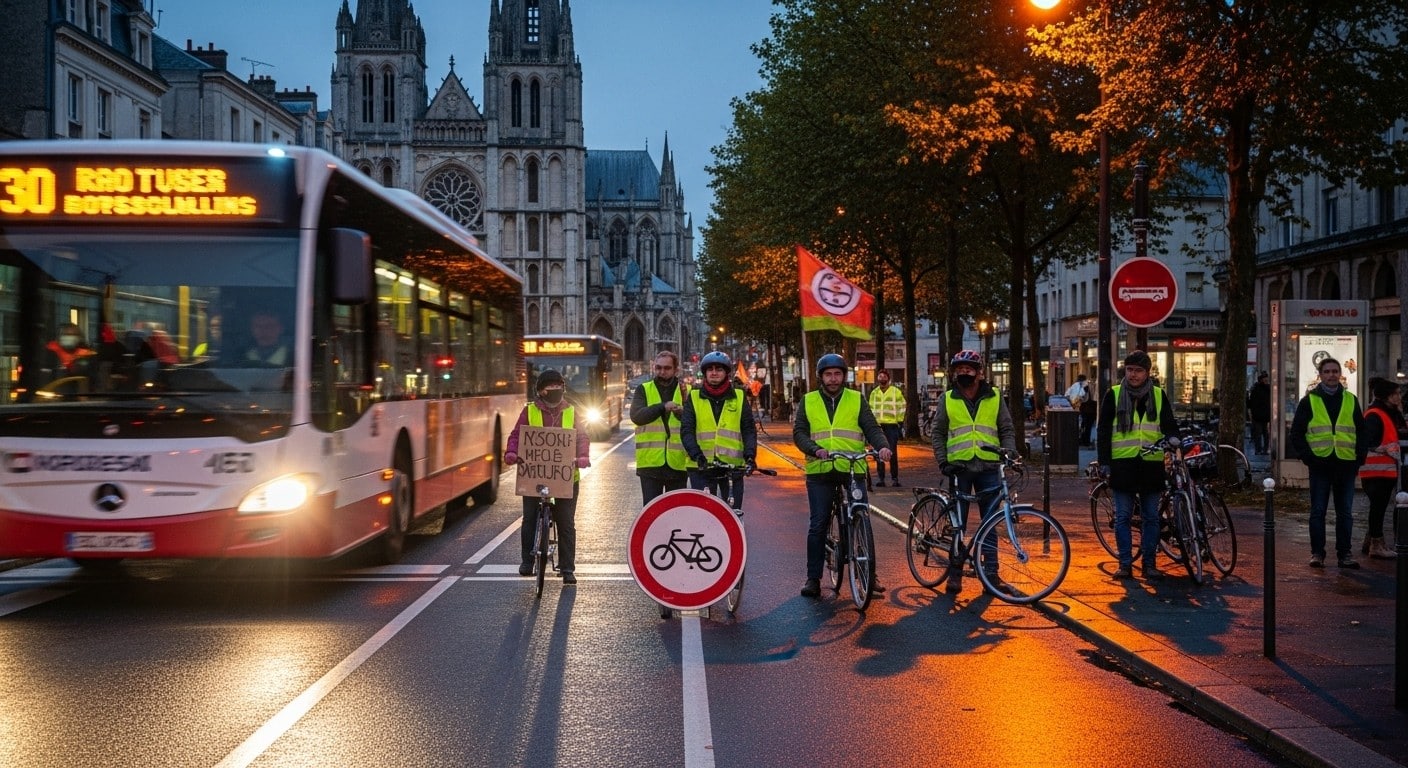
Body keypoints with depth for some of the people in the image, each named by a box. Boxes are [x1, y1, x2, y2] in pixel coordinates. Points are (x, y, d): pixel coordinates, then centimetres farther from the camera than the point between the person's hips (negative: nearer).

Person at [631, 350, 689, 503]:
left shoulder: (686, 391, 8)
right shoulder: (643, 390, 7)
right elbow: (636, 416, -10)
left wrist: (683, 412, -21)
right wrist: (663, 407, -20)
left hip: (678, 463, 1)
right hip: (650, 462, -1)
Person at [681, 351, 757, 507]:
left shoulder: (739, 397, 9)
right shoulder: (694, 397, 6)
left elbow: (749, 429, 5)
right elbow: (686, 430, -1)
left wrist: (750, 454, -12)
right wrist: (696, 454, -18)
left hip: (733, 465, 1)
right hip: (701, 466, -1)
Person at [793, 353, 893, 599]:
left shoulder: (857, 399, 8)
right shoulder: (808, 401, 9)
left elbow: (871, 428, 1)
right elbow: (799, 432, 1)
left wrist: (882, 446, -19)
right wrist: (815, 449, -17)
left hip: (853, 469, 0)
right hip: (820, 471, 0)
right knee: (817, 525, 1)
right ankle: (813, 578, 9)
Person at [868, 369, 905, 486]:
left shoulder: (896, 392, 2)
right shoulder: (874, 393, 14)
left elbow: (901, 408, 4)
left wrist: (900, 423, -1)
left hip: (891, 425, -4)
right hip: (878, 426, 4)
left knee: (893, 453, -4)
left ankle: (894, 478, 2)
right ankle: (880, 477, 8)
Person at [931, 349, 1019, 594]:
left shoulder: (994, 398, 6)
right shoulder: (947, 399, 5)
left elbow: (1007, 429, 10)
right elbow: (937, 433, 8)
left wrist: (1009, 451, -7)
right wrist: (942, 461, -3)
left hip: (989, 467, 0)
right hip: (959, 467, 0)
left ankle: (991, 573, 9)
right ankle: (955, 573, 11)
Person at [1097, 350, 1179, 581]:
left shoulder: (1159, 395, 8)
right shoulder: (1113, 395, 4)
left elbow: (1169, 423, 7)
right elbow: (1103, 430, 3)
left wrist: (1172, 437, -16)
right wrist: (1104, 461, -4)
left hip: (1151, 463, 1)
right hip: (1122, 464, -1)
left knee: (1151, 517, 6)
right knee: (1123, 517, 2)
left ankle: (1150, 563, 14)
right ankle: (1125, 563, 10)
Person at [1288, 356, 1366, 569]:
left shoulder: (1351, 400, 10)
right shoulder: (1309, 401, 3)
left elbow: (1361, 432, 12)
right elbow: (1296, 433, 3)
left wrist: (1359, 458, 1)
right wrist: (1308, 456, -6)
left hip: (1346, 465, 2)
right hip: (1320, 465, -2)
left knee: (1345, 513, 6)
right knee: (1318, 511, 2)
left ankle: (1344, 553, 12)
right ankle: (1317, 553, 9)